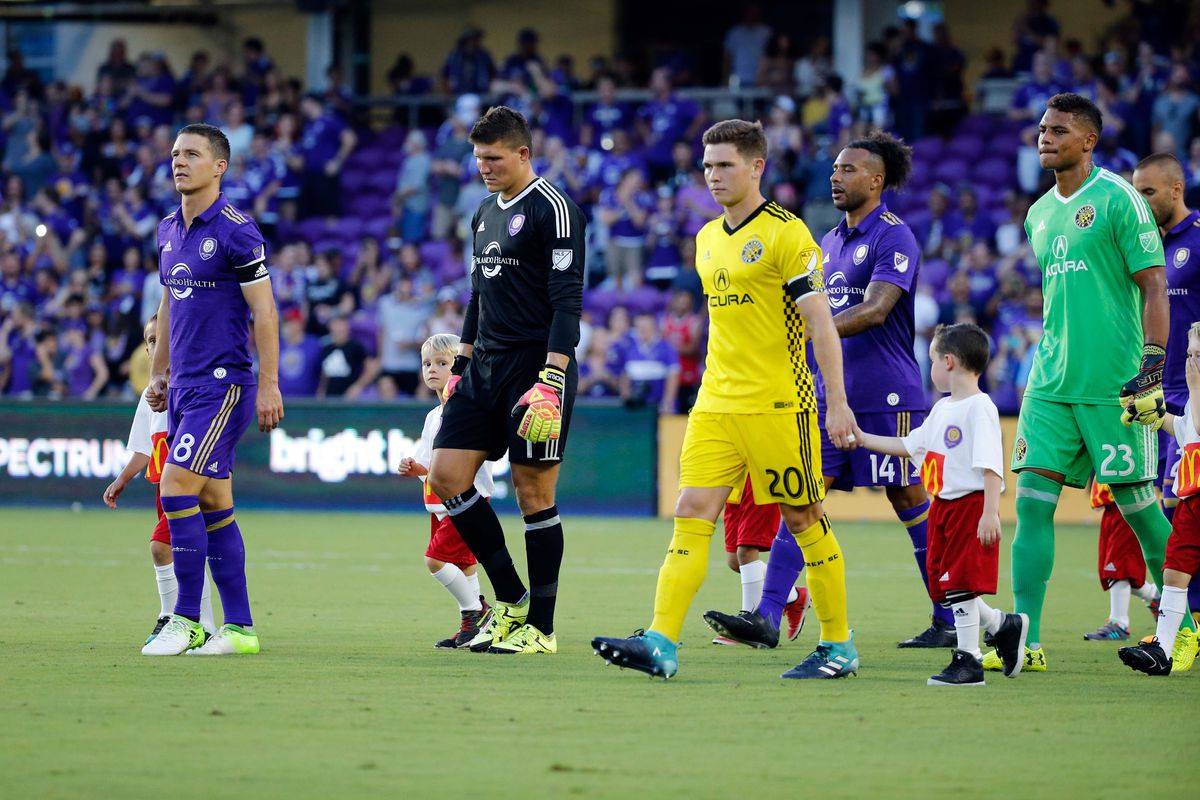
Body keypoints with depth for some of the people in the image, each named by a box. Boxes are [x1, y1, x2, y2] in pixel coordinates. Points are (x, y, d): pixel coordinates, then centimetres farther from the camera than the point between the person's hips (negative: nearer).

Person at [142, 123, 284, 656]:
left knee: (177, 487, -15)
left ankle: (186, 621, -10)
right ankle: (239, 626, 9)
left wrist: (269, 385, -15)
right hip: (185, 387, 8)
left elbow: (264, 311, -11)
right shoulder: (169, 231, 13)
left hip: (224, 383, -8)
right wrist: (158, 373, 21)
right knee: (213, 503, 7)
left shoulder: (235, 231, -11)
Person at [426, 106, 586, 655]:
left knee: (534, 492, -4)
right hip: (486, 365, 8)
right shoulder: (486, 213, 16)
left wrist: (551, 383, -22)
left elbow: (567, 301, -15)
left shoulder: (553, 210, -10)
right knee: (446, 475, -1)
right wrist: (461, 366, 20)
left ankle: (540, 627, 4)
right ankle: (510, 600, 10)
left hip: (535, 364, -8)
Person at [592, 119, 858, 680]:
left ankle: (839, 648, 13)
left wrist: (837, 402, -16)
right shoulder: (707, 239, 14)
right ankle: (661, 644, -13)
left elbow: (820, 321, -12)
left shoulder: (785, 234, -9)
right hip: (715, 404, 7)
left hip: (779, 405, -7)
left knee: (804, 521, 2)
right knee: (691, 515, -6)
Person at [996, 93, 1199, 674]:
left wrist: (1152, 368, -16)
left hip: (1113, 386, -6)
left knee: (1138, 506, 0)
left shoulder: (1117, 200, -6)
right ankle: (1026, 640, -9)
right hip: (1050, 385, 6)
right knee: (1032, 501, -6)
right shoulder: (1039, 213, 16)